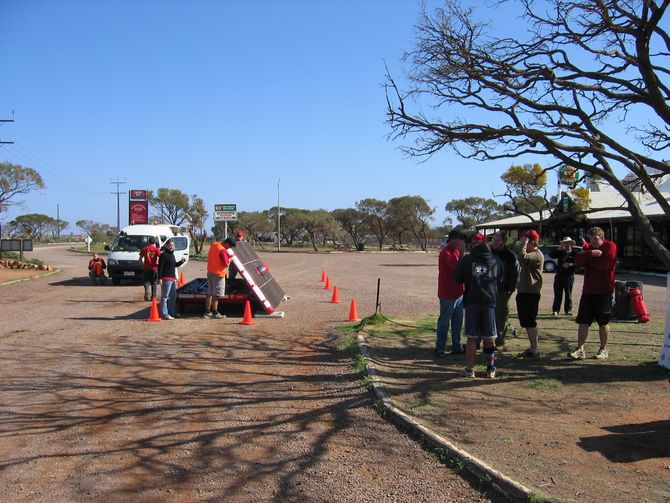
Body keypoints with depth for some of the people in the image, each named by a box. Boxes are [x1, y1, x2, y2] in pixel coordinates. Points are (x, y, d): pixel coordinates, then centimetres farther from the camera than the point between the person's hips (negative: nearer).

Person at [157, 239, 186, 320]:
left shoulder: (172, 254, 18)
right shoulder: (163, 255, -9)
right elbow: (160, 267, -15)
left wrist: (181, 261, 12)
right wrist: (160, 278, -21)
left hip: (173, 279, 10)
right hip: (166, 279, -10)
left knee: (173, 297, 15)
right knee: (164, 297, -7)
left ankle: (172, 313, 24)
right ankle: (164, 314, -7)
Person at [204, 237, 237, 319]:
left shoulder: (214, 245, 4)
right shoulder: (222, 251, -22)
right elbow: (226, 264, -22)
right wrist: (229, 258, -2)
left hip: (210, 272, 9)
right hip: (218, 274, -9)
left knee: (210, 293, 14)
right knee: (216, 294, -1)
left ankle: (207, 312, 19)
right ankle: (215, 313, 5)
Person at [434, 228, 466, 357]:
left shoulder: (455, 252, 14)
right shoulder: (446, 253, -16)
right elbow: (457, 267, -25)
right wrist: (461, 253, -23)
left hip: (458, 293, 9)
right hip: (448, 294, -9)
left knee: (457, 321, 13)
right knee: (444, 321, -2)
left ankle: (456, 346, 22)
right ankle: (439, 348, 6)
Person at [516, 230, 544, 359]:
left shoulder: (537, 255, -15)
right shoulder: (530, 254, 18)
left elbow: (523, 257, -33)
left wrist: (524, 244, -20)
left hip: (531, 293, -10)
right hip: (524, 292, 10)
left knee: (530, 322, -8)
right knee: (526, 322, 14)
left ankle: (534, 350, -4)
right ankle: (532, 348, 23)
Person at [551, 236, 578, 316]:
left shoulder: (574, 253, 1)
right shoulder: (560, 252, 11)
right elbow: (552, 256, -3)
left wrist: (571, 265, -20)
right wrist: (559, 249, -10)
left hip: (569, 276, -2)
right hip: (559, 275, 3)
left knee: (568, 294, 2)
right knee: (557, 294, 3)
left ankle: (568, 310, 10)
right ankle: (555, 310, 6)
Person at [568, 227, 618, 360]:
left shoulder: (610, 247, -5)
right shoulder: (588, 247, 11)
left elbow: (604, 264, -20)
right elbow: (578, 260, -7)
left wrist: (587, 258, -8)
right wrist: (591, 253, -22)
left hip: (604, 291, -5)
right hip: (588, 290, 5)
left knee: (603, 322, 6)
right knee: (583, 321, 1)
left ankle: (603, 350, 18)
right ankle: (580, 349, 2)